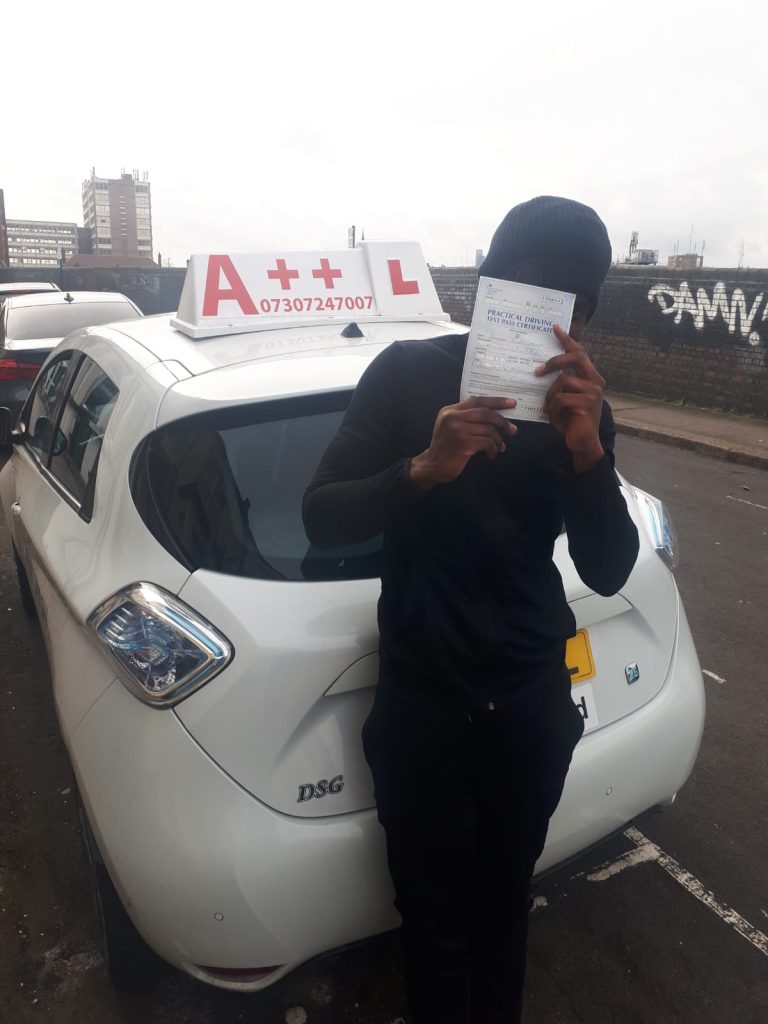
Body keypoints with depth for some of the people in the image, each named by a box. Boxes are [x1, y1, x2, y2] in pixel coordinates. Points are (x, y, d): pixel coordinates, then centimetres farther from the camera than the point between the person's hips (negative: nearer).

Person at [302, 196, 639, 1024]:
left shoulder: (580, 404, -2)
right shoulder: (407, 374, -10)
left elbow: (608, 573, -9)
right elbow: (320, 519, -14)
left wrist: (587, 452, -27)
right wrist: (424, 467, -32)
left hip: (533, 705, 3)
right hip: (420, 706, -2)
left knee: (505, 910, 23)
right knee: (437, 929, 13)